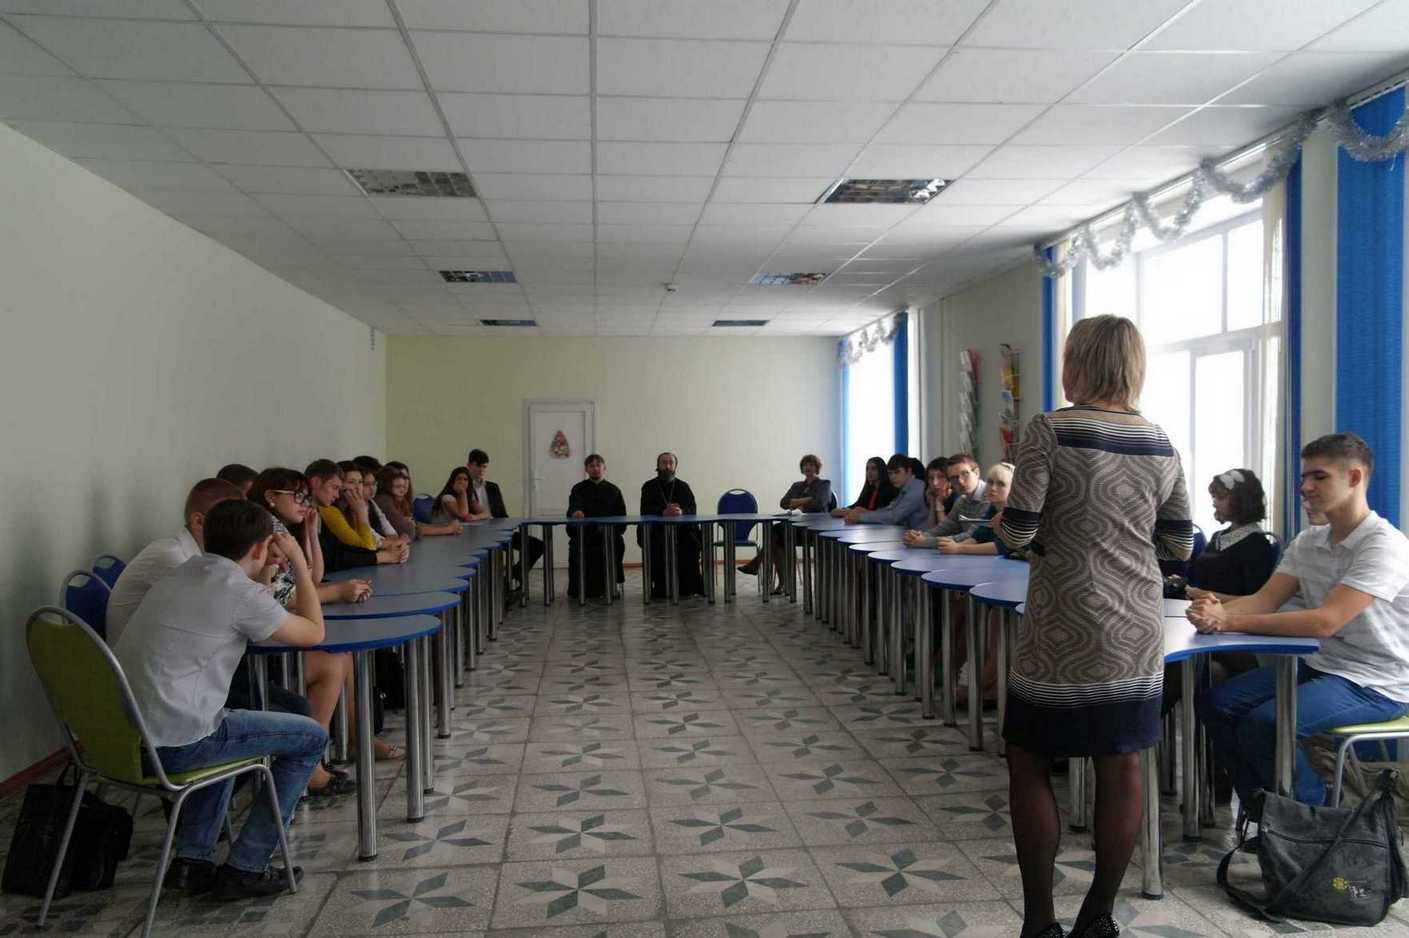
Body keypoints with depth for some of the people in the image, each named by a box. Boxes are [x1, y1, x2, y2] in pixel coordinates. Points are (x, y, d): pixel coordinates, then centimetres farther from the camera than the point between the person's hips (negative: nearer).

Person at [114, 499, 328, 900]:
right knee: (311, 737, 6)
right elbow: (313, 633, 2)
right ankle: (244, 868, 10)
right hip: (171, 744, -9)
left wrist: (277, 566, 27)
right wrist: (298, 561, 8)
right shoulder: (240, 593, -12)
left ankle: (192, 859, 26)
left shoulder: (178, 577, 13)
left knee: (226, 727, 36)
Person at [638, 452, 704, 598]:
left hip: (681, 529, 1)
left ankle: (688, 586, -15)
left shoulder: (683, 486, 15)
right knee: (658, 545, -32)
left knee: (692, 542, -27)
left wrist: (681, 511, -23)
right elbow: (645, 511, -7)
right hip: (655, 530, -1)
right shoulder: (649, 487, 9)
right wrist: (663, 512, -26)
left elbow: (692, 509, 1)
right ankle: (660, 587, -19)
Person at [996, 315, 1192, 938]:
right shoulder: (1160, 444, 6)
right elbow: (1180, 545, 10)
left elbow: (1016, 534, -14)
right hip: (1137, 631, 5)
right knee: (1120, 768, 11)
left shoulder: (1050, 430, -10)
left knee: (1029, 764, 8)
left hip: (1064, 631, -5)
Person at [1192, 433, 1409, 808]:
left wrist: (1230, 622, -32)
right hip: (1318, 665, 8)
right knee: (1214, 703, -7)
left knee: (1263, 724, -27)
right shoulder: (1307, 543, 8)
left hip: (1374, 684, -8)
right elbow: (1264, 600, -3)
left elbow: (1325, 621, -28)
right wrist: (1216, 610, -26)